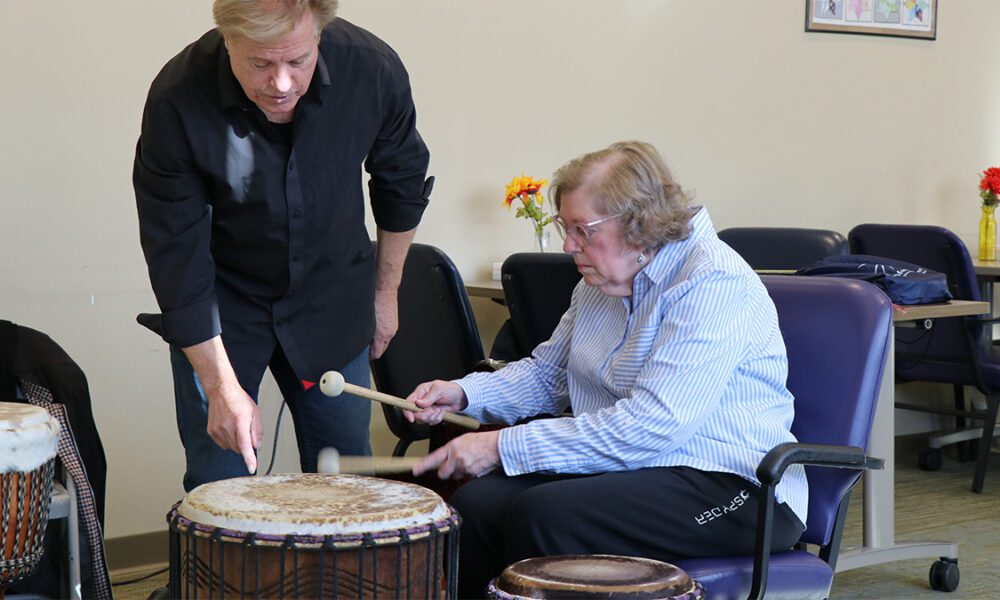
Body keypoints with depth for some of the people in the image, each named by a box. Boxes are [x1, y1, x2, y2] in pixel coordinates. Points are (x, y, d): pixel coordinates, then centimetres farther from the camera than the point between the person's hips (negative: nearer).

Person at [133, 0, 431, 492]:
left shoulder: (372, 70, -20)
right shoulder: (178, 103, -27)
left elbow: (401, 185, 0)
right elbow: (176, 254, -21)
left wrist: (385, 292, 9)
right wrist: (221, 385, -23)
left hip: (330, 301, 2)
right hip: (222, 304, -2)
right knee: (217, 483, -1)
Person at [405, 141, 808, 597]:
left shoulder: (715, 284, -17)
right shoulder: (602, 281, 12)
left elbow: (650, 426, -25)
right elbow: (546, 372, 25)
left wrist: (504, 447, -24)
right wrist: (464, 393, 4)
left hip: (730, 488, -8)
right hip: (625, 465, 8)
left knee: (542, 516, -29)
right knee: (476, 503, -17)